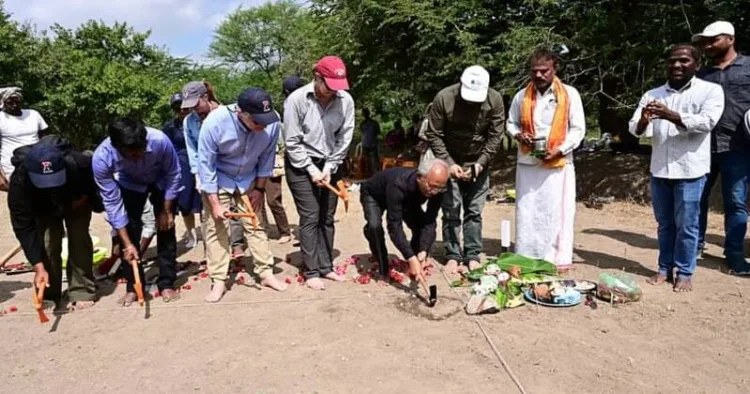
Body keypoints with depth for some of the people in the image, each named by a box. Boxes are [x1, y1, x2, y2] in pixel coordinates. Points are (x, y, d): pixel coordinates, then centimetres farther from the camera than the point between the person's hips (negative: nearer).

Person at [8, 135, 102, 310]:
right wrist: (39, 267, -42)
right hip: (43, 209, 0)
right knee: (47, 242, -12)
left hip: (77, 201, 0)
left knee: (79, 239, -12)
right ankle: (49, 296, 2)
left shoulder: (79, 163, -42)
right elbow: (24, 227, -38)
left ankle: (82, 292, -4)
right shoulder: (19, 181, -41)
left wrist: (86, 196, -28)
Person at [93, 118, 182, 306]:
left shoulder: (159, 140, -41)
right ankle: (133, 286, 8)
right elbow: (112, 202, -26)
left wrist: (166, 210, -14)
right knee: (129, 231, -7)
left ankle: (167, 284, 8)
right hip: (129, 184, 1)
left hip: (162, 181, 0)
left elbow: (173, 174, -21)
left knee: (166, 229, -4)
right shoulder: (101, 158, -36)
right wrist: (127, 243, -24)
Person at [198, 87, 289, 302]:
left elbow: (267, 158, -9)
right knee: (216, 228, -3)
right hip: (217, 180, -2)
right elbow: (206, 166, -23)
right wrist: (215, 203, -21)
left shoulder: (272, 122, -26)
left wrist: (260, 188, -6)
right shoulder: (214, 123, -32)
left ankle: (266, 274, 14)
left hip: (249, 180, 2)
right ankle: (218, 281, 6)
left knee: (255, 225, 4)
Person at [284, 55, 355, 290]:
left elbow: (344, 139, -4)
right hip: (302, 166, -3)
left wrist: (329, 168, -10)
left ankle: (326, 267, 19)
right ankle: (311, 272, 6)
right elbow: (292, 141, -13)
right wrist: (312, 170, -14)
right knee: (310, 218, -4)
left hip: (330, 165, 4)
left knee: (327, 218, 8)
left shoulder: (346, 100, -9)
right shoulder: (297, 100, -17)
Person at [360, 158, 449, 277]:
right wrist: (411, 258, -51)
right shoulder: (398, 185, -46)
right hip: (373, 195, -5)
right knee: (374, 225, -31)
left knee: (421, 226, -14)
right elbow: (394, 226, -46)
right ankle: (383, 271, -11)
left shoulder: (436, 190, -30)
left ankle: (415, 271, 7)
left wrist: (423, 251, -41)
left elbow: (430, 222, -27)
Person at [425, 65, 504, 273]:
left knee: (474, 211, 3)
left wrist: (480, 164, -17)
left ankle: (473, 256, 13)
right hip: (450, 162, -1)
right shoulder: (443, 98, -20)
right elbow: (433, 135, -13)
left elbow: (495, 136, -8)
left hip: (478, 163, 1)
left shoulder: (495, 100, -15)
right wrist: (449, 164, -20)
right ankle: (452, 256, 11)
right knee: (451, 211, 0)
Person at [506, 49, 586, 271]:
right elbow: (511, 123, 16)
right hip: (527, 164, 3)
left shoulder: (569, 94, -2)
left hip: (558, 165, -2)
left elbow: (578, 129, -1)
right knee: (527, 213, 7)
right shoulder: (522, 96, 6)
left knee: (557, 213, 0)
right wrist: (519, 135, -6)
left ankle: (559, 258, 9)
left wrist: (559, 150, -14)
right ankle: (526, 258, 17)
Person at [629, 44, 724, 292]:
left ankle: (684, 272, 16)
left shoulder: (710, 91, 0)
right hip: (659, 169, 3)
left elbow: (706, 122, -16)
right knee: (665, 223, 13)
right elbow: (635, 130, 2)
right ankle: (665, 268, 24)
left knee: (686, 225, 3)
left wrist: (671, 115, -27)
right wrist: (643, 122, -21)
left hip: (690, 170, -3)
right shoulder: (653, 95, 8)